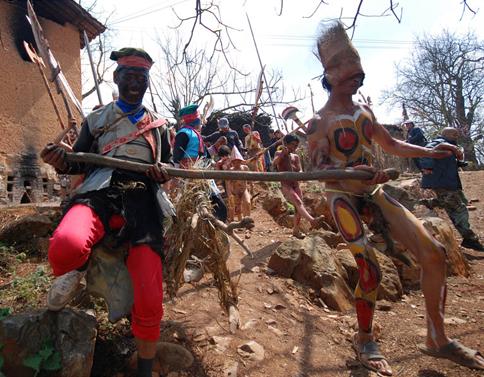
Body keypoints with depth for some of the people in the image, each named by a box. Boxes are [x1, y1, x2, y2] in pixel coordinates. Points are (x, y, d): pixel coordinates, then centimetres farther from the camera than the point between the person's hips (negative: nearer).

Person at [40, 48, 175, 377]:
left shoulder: (159, 124, 24)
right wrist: (62, 162, -4)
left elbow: (169, 163, 25)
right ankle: (76, 270, 2)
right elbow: (79, 162, 21)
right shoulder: (97, 119, 21)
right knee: (65, 248, -39)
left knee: (149, 303, -13)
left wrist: (164, 172, -1)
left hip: (142, 200, 1)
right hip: (100, 192, 0)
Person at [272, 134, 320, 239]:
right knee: (298, 202, -26)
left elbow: (299, 169, 2)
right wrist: (283, 154, -28)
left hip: (296, 184, 5)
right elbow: (274, 164, -16)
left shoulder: (296, 157, 15)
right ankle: (311, 220, -47)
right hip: (285, 185, -5)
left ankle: (296, 230, 15)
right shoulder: (279, 153, 4)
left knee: (298, 208, 2)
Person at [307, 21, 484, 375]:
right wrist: (354, 172, -32)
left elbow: (391, 144, 22)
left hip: (373, 192, 7)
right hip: (343, 196, -6)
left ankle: (437, 338, 13)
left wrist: (428, 152, 8)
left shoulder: (364, 111, 13)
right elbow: (318, 167, -14)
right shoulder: (319, 122, -6)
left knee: (434, 251, -4)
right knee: (371, 269, -17)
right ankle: (365, 340, 13)